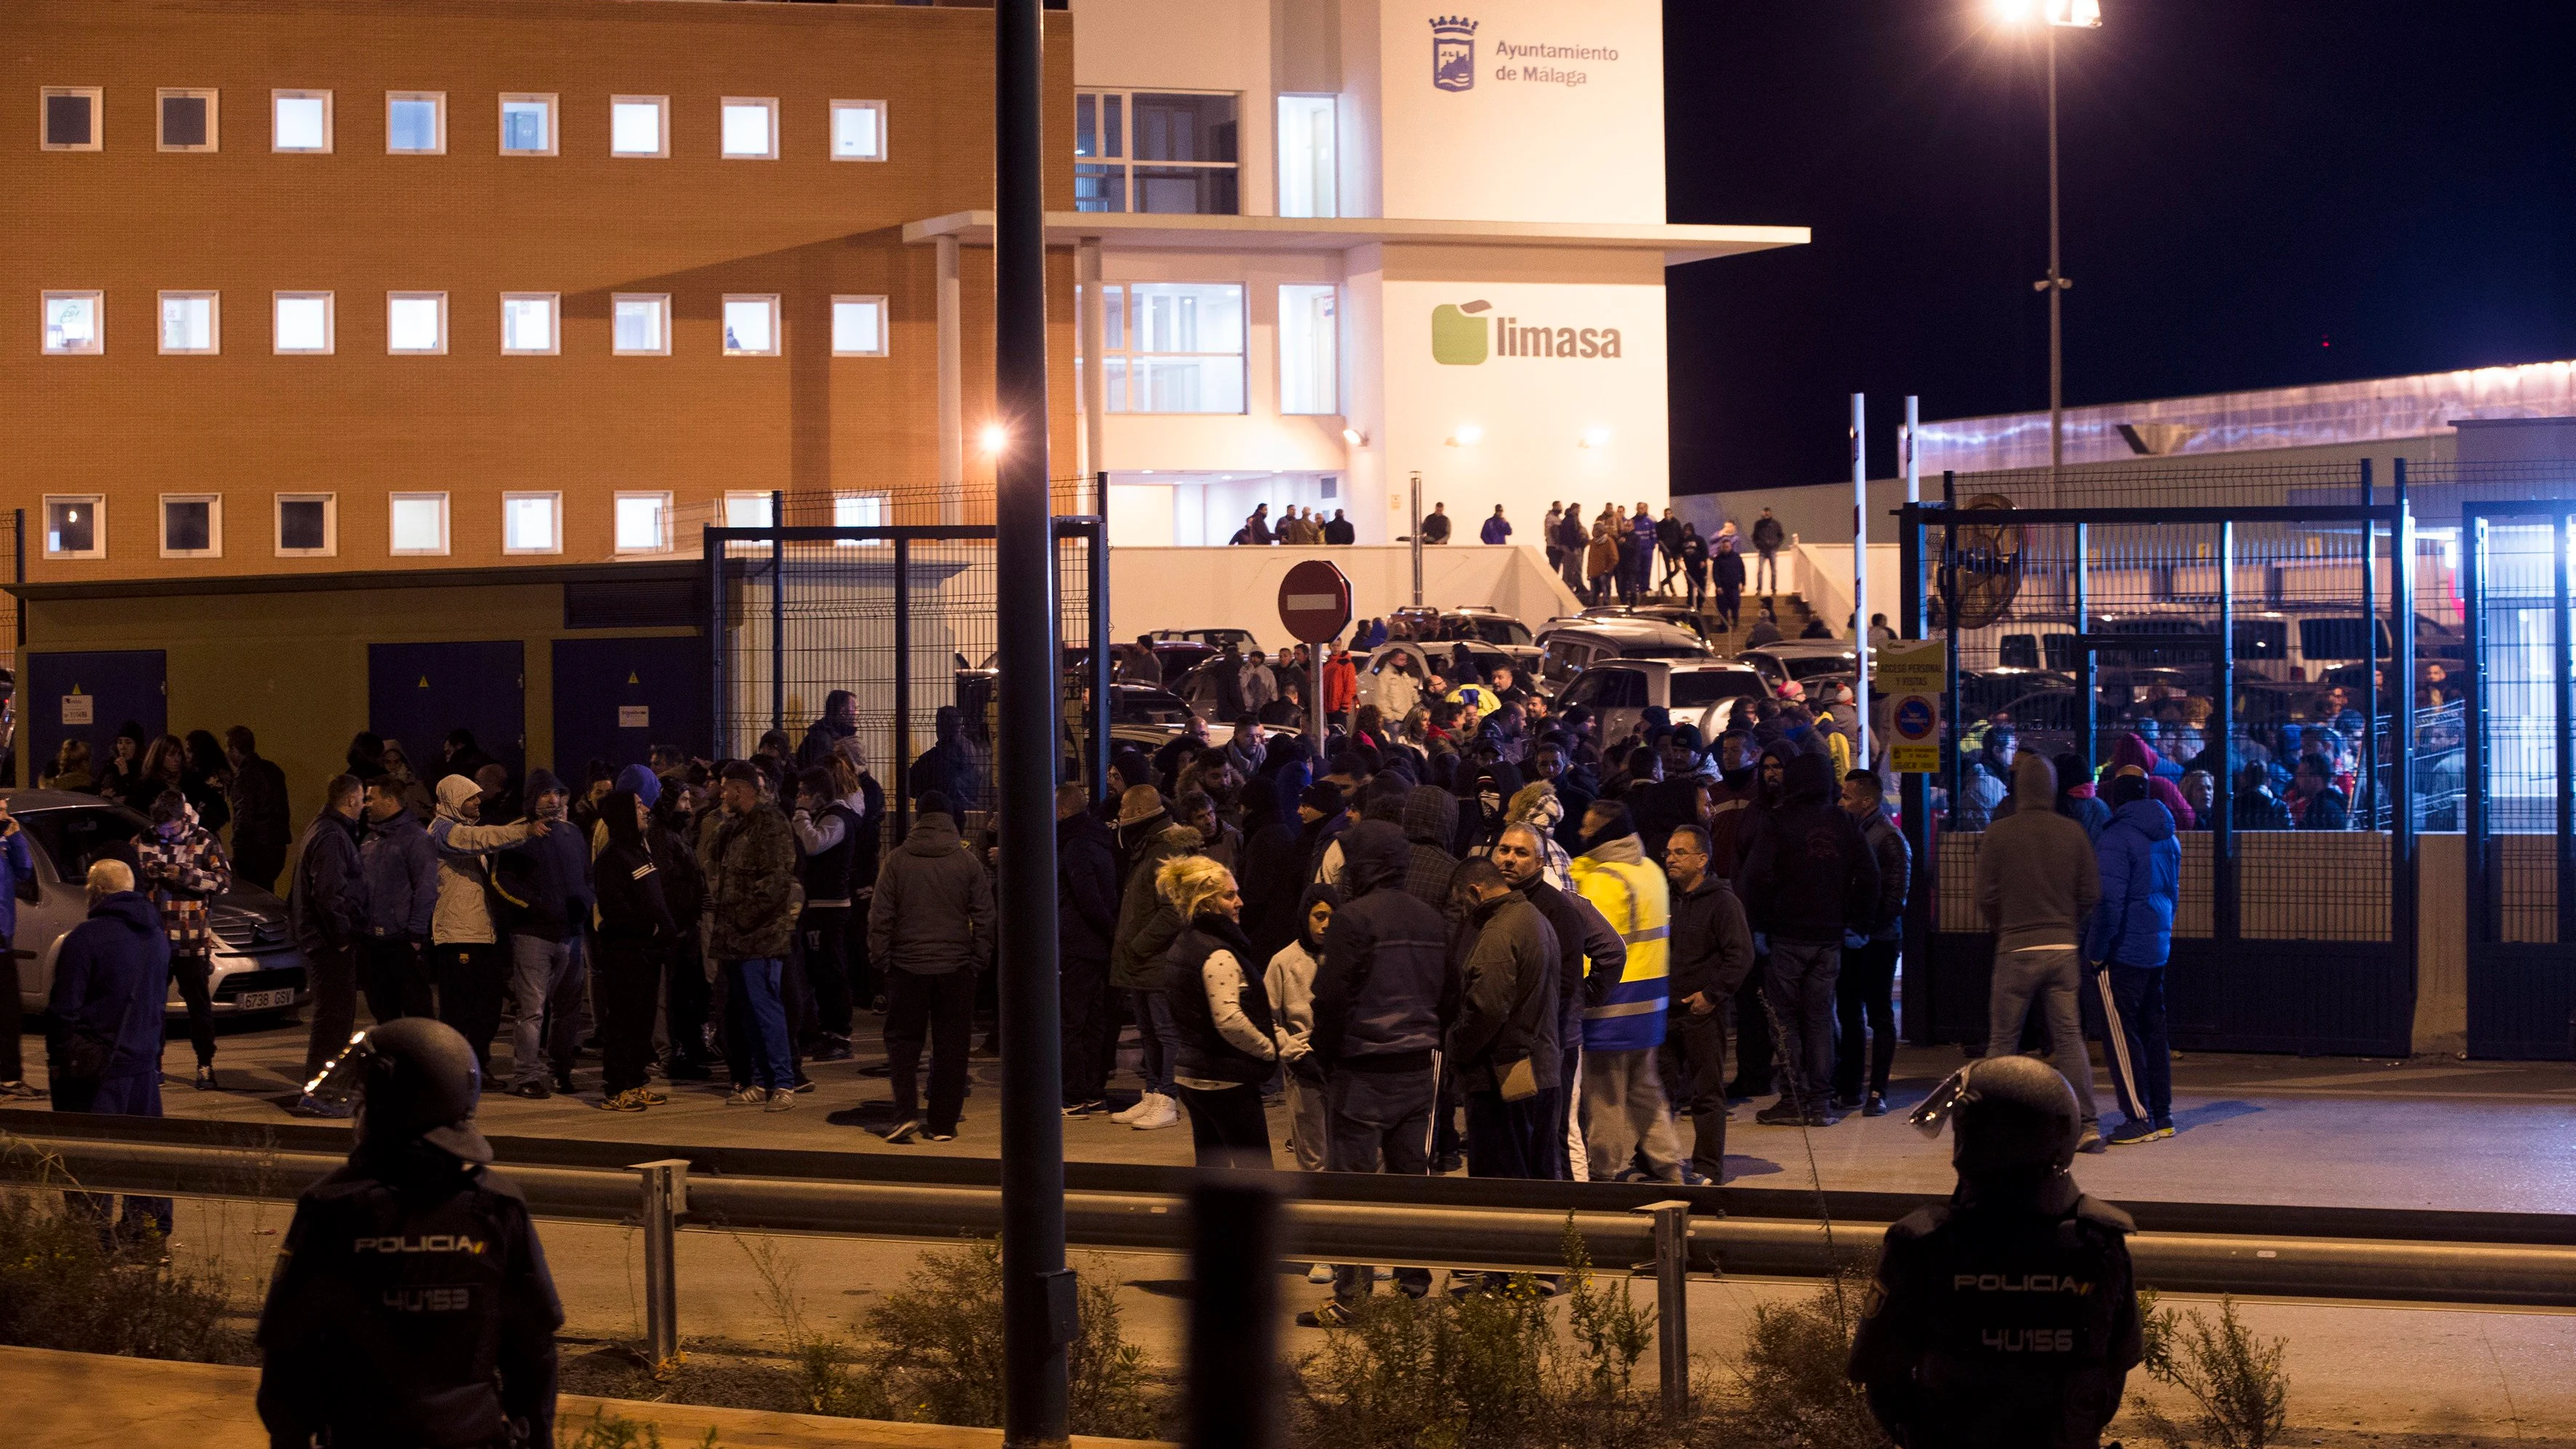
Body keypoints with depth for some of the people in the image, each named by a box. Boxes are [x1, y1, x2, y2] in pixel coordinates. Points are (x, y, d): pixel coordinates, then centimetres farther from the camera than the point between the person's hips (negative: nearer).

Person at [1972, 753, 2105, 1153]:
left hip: (2016, 949, -2)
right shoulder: (2073, 832, 0)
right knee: (2069, 1037, 5)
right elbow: (2091, 892, 2)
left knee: (2002, 1041, 6)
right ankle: (2087, 1125, 0)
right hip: (2064, 948, 2)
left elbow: (1986, 895, -5)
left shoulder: (2000, 833, -6)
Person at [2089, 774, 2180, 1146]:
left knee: (2122, 1034, -3)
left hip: (2123, 951, -8)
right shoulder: (2167, 837, 12)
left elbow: (2110, 902, -21)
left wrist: (2097, 948, -13)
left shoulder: (2116, 839, -16)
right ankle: (2162, 1114, 16)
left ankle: (2139, 1118, -4)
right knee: (2153, 1031, 14)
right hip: (2157, 949, 8)